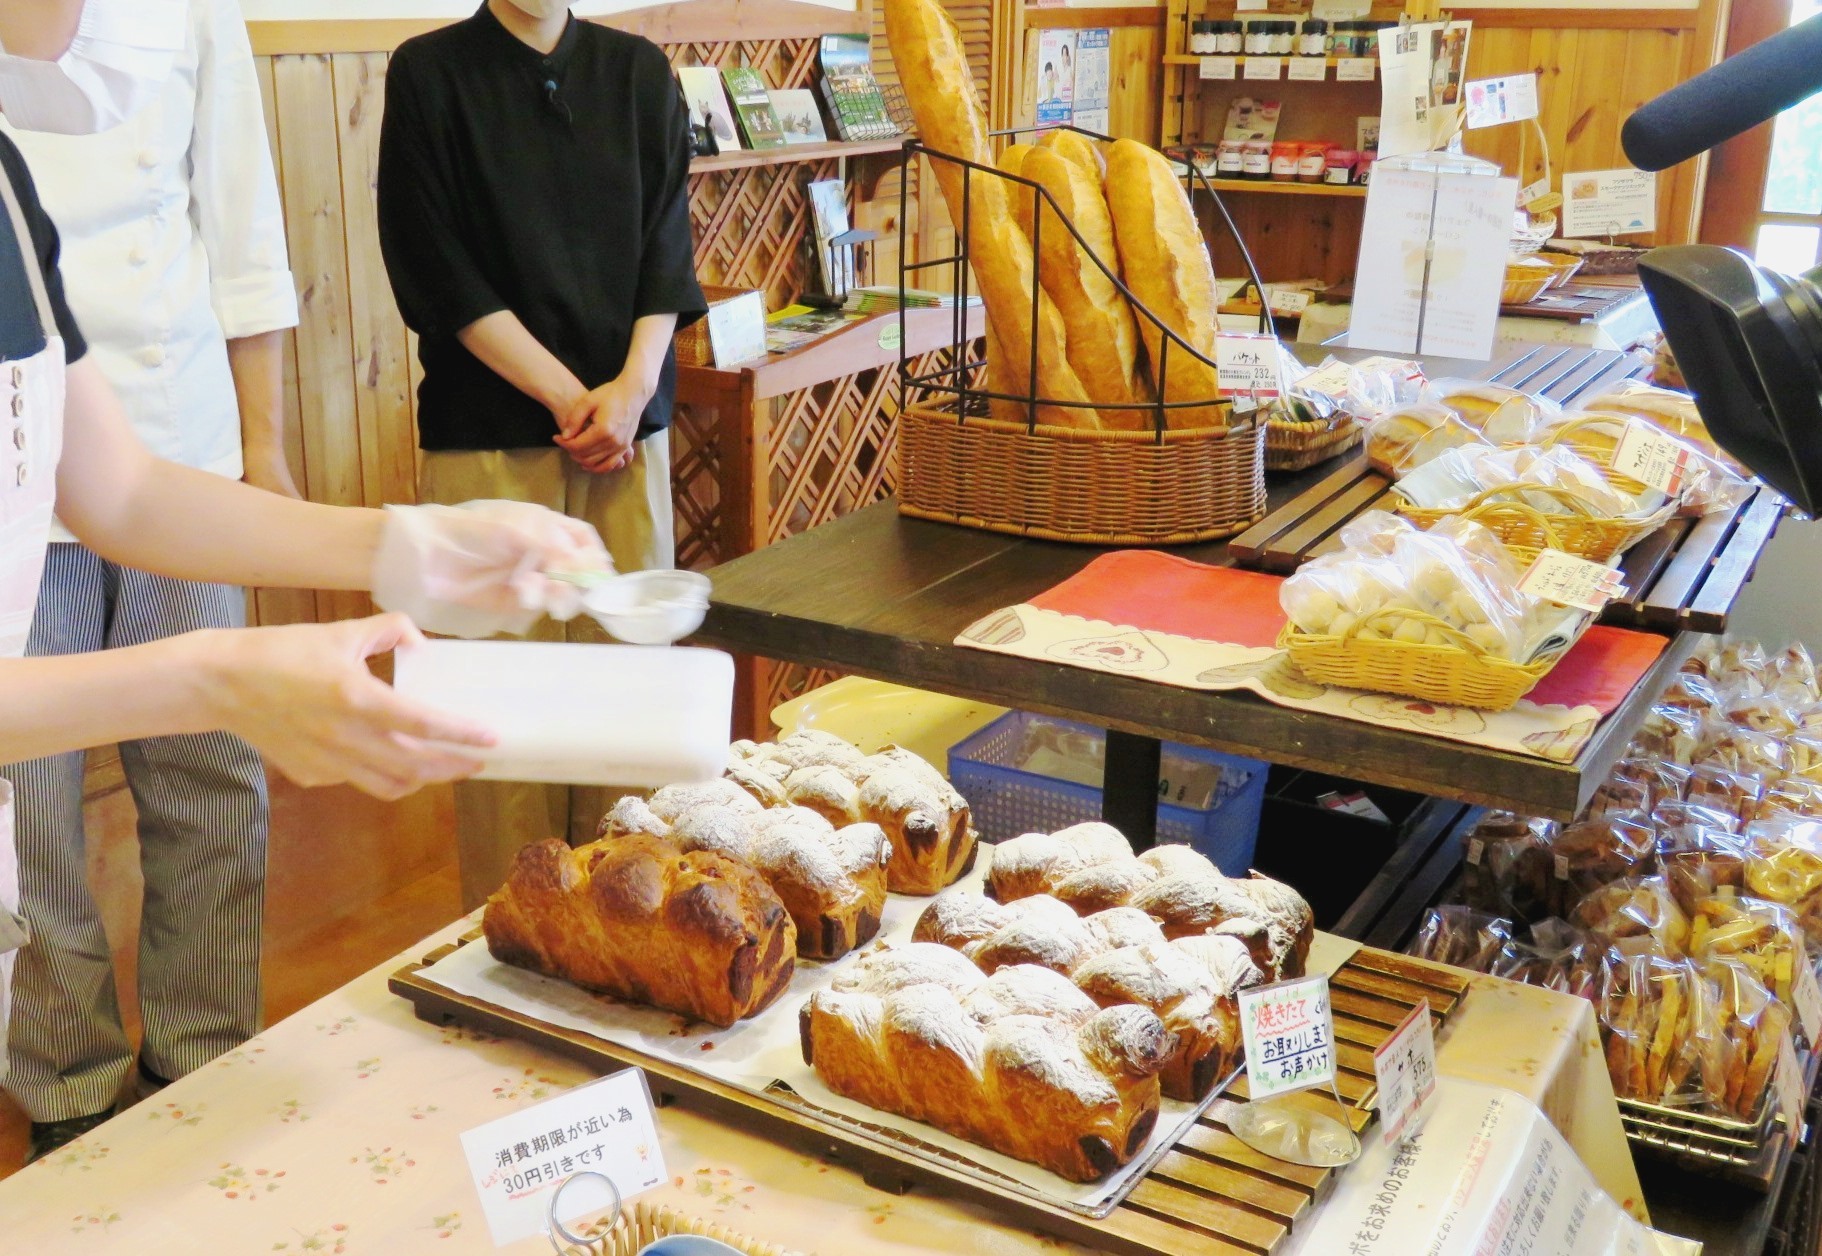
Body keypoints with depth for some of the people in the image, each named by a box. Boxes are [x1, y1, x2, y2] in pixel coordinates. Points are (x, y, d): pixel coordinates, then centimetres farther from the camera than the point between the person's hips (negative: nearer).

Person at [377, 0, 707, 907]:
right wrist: (570, 398, -10)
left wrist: (631, 388, -10)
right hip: (487, 433, -3)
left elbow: (666, 248, 6)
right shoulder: (429, 74, 1)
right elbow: (441, 271, -5)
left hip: (626, 426, 3)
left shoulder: (639, 73, 11)